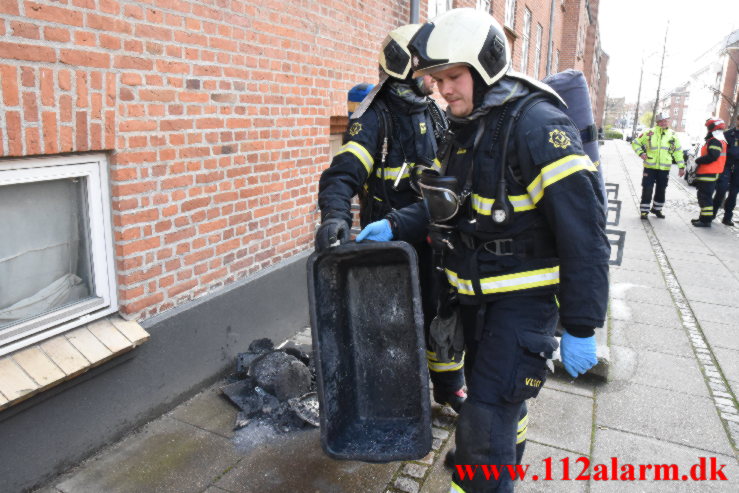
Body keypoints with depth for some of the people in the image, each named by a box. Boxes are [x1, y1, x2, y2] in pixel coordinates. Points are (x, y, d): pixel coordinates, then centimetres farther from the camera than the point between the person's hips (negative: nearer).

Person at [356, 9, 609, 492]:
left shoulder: (539, 126, -21)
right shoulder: (467, 128, 5)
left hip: (524, 298, -8)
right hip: (475, 292, 8)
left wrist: (581, 326, -19)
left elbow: (584, 234, -21)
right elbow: (449, 204, 12)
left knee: (484, 424, -7)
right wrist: (395, 225, -4)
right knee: (494, 390, 27)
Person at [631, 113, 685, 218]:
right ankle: (644, 210, 6)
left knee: (661, 190, 11)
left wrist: (681, 166, 9)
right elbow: (635, 143, 6)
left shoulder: (672, 135, 5)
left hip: (664, 169, 3)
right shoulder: (650, 133, -3)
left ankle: (657, 209, 27)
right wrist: (641, 153, -10)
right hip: (650, 167, -3)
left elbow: (678, 151, 12)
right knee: (647, 190, -4)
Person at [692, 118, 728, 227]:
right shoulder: (718, 140, 19)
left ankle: (706, 220, -6)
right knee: (703, 196, 18)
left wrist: (698, 160, -13)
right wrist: (699, 160, 10)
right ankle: (703, 217, 27)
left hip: (708, 175, -11)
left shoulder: (715, 141, -16)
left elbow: (712, 156, -26)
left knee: (705, 197, -8)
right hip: (708, 174, 11)